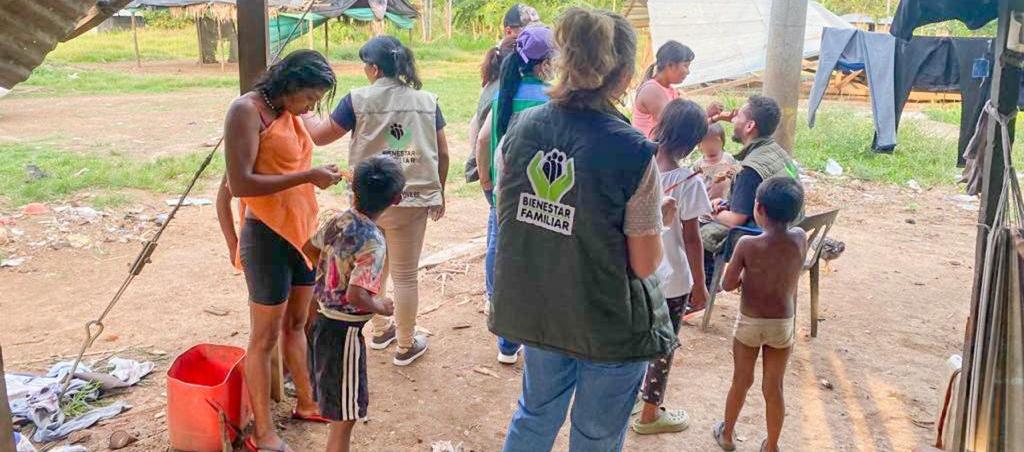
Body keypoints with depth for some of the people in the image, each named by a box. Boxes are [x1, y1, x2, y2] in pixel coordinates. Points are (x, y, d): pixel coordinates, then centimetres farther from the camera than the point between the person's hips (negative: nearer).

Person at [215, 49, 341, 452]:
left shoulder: (289, 113, 10)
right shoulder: (247, 110, -14)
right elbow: (239, 183, -21)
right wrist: (308, 176, -20)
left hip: (302, 232, 8)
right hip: (268, 236, -8)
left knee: (297, 324, 20)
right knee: (265, 337, 2)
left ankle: (305, 403, 36)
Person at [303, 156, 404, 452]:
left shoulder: (338, 221, -1)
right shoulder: (373, 243, -24)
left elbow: (309, 247, 17)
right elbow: (357, 296, -32)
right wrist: (382, 307, -13)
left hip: (323, 323, 8)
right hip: (345, 333, -8)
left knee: (339, 410, 25)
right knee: (345, 417, 5)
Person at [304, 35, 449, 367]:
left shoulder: (358, 100, -7)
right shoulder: (427, 101, 0)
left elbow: (320, 136, 2)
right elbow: (443, 154, 4)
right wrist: (439, 193, 17)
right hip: (412, 200, 0)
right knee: (405, 275, 9)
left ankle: (380, 330, 37)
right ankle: (406, 345, 21)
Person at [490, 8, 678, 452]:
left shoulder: (521, 127, -8)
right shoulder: (633, 152, -22)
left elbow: (506, 217, 5)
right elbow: (645, 265, -15)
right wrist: (660, 219, 3)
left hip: (534, 309, 5)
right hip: (609, 324, -4)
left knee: (536, 414, 28)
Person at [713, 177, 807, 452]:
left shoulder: (747, 244, -21)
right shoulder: (801, 239, -12)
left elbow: (728, 285, -12)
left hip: (750, 323, -1)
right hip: (783, 325, 2)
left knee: (741, 382, 17)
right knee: (773, 389, 13)